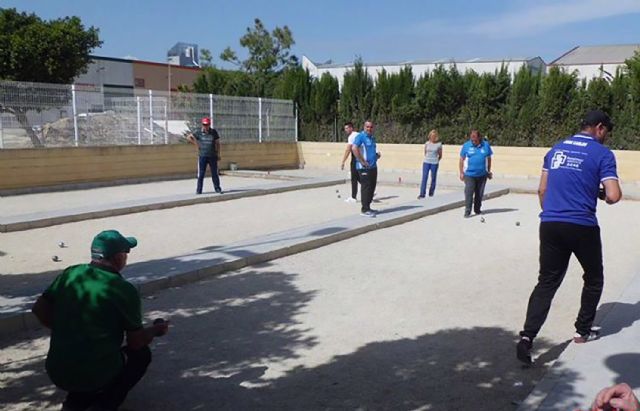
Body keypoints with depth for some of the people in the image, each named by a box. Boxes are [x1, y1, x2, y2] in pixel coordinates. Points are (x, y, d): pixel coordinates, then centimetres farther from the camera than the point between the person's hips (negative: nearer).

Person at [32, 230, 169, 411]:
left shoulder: (70, 274, 0)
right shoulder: (124, 289, -13)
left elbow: (39, 309, 5)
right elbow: (136, 343, -5)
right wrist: (156, 330, 15)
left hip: (57, 373, 5)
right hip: (97, 375, -5)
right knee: (141, 354, 21)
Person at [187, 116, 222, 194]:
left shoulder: (214, 132, 3)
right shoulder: (199, 132, 1)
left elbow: (217, 143, 7)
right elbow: (188, 137, 11)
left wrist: (218, 154, 4)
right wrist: (196, 144, 2)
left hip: (213, 156, 1)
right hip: (202, 156, -1)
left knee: (215, 173, 5)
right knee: (201, 174, 1)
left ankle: (217, 188, 13)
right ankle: (198, 190, 6)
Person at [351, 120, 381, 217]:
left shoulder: (372, 138, 18)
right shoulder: (360, 136, -9)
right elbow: (354, 148, -23)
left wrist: (377, 155, 10)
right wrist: (362, 161, -22)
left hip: (373, 166, 9)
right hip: (364, 167, -9)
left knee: (372, 187, 12)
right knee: (366, 187, -8)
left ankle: (367, 207, 22)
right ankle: (365, 209, -3)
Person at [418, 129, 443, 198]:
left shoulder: (439, 144, -2)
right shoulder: (427, 143, 4)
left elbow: (440, 155, 7)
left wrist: (436, 161, 10)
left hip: (434, 163, -1)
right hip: (426, 162, 1)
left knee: (433, 178, 4)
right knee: (424, 178, -6)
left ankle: (431, 193, 15)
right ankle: (422, 194, -8)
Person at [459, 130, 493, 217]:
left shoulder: (486, 145, 1)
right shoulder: (466, 146, -2)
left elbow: (489, 159, 10)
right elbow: (461, 160, 3)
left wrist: (489, 171, 12)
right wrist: (461, 173, 0)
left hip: (482, 175, 2)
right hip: (469, 174, -2)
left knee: (479, 193, 11)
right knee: (469, 193, -8)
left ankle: (477, 209, 26)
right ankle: (467, 211, -5)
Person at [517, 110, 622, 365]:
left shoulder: (556, 149, 13)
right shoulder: (602, 153, -3)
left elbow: (542, 190, 14)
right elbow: (614, 196, -11)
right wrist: (603, 194, 11)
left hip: (549, 225, 4)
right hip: (582, 227, -4)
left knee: (546, 283, 6)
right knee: (593, 279, 20)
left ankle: (527, 336, -9)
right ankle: (582, 331, 28)